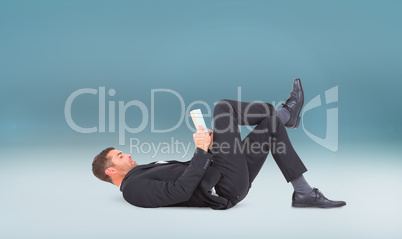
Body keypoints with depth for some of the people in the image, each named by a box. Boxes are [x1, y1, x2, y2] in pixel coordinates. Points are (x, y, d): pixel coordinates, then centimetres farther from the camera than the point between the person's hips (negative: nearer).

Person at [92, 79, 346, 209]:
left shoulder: (145, 172, 25)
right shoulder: (134, 188, -8)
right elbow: (181, 191, -23)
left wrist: (208, 148, 10)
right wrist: (202, 151, -20)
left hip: (222, 178, 10)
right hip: (226, 189, -10)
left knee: (271, 124, 9)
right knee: (224, 107, -9)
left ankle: (304, 193, 8)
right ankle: (285, 112, 12)